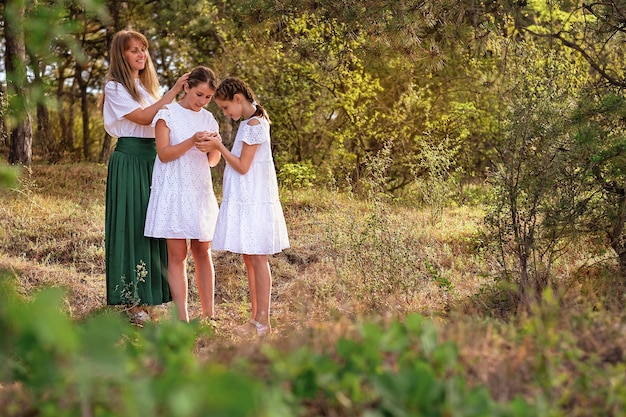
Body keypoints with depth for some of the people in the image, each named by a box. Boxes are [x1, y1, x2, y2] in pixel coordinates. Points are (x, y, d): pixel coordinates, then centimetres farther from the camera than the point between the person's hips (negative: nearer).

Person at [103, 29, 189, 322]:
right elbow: (143, 117, -14)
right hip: (129, 159, -7)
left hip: (153, 158, 7)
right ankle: (134, 300, -1)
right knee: (133, 224, -6)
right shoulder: (115, 88, -3)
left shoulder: (148, 85, 19)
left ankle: (151, 293, 12)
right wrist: (173, 92, -14)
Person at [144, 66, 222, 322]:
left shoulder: (208, 119, 12)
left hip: (200, 190, 5)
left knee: (203, 252, 7)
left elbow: (213, 161, 14)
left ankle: (209, 314, 11)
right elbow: (164, 154, -9)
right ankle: (182, 318, -5)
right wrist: (192, 141, -21)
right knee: (177, 255, -5)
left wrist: (213, 147, -8)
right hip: (174, 190, -5)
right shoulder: (167, 114, -1)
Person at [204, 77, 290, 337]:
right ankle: (257, 318, 18)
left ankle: (263, 322, 0)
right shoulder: (251, 122, 15)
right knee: (249, 259, 12)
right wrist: (218, 148, 11)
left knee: (257, 259, -5)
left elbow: (242, 167, -16)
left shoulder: (253, 124, -15)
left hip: (254, 201, -10)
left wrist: (219, 147, -12)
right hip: (245, 201, 10)